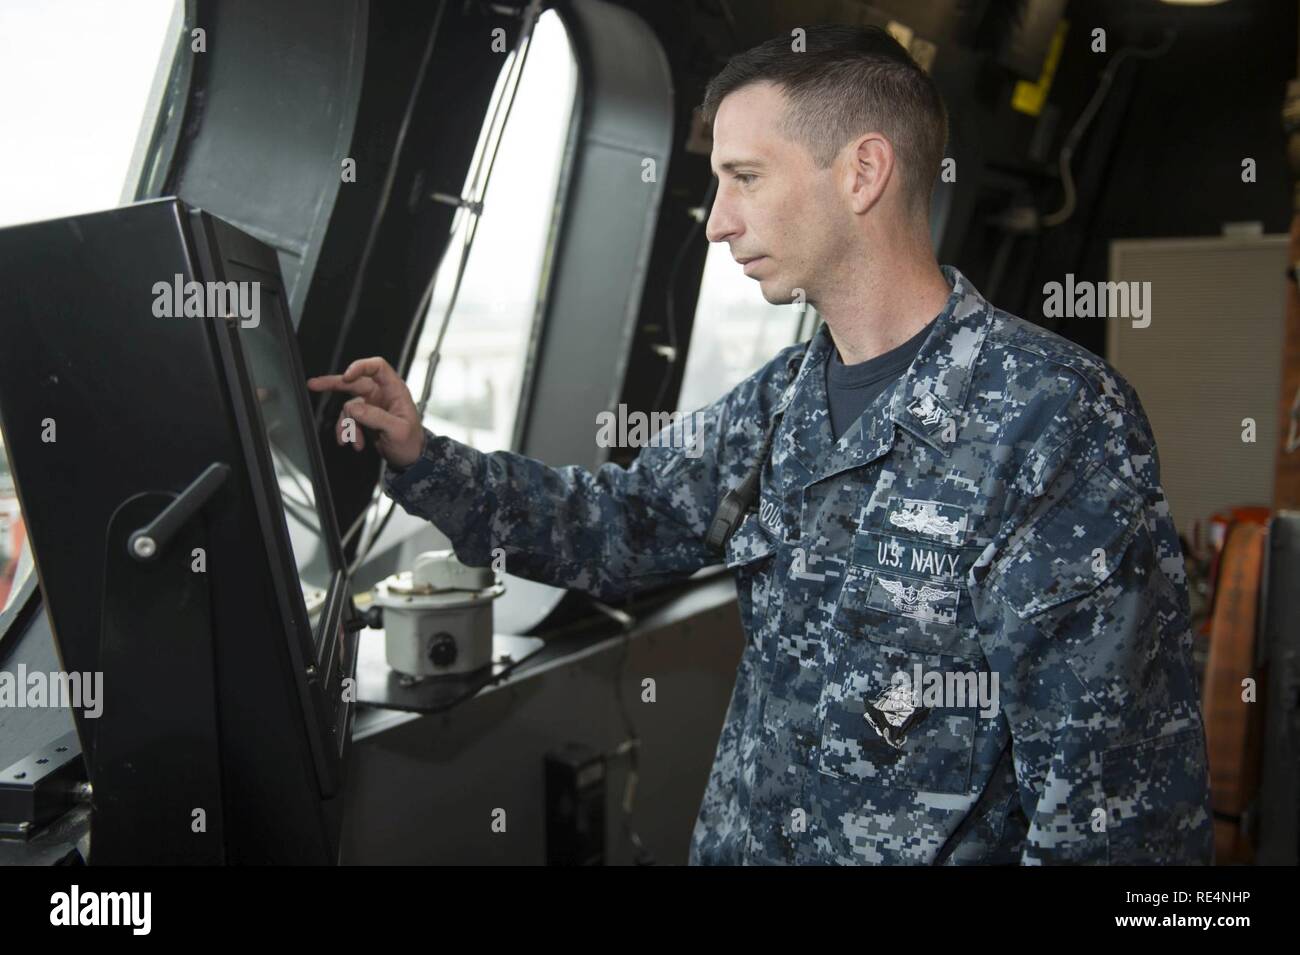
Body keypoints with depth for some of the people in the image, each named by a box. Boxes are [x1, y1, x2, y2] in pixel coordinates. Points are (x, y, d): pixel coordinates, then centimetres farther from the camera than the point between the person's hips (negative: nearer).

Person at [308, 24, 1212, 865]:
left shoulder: (1055, 417, -18)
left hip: (944, 846, -5)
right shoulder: (775, 405, 4)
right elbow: (616, 525, 14)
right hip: (743, 838, 6)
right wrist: (422, 459, 5)